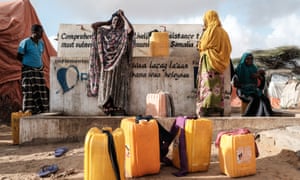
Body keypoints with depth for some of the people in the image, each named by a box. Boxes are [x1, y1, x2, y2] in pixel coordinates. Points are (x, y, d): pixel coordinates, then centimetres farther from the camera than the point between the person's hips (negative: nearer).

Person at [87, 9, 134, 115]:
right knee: (106, 85, -2)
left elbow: (130, 28, -20)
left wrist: (123, 16, -8)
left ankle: (120, 109, -10)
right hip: (107, 62, 4)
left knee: (117, 85, -10)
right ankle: (109, 109, 0)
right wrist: (108, 22, 17)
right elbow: (93, 25, 18)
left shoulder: (123, 32, 3)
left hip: (118, 63, -4)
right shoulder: (106, 31, 18)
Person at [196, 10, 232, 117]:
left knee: (208, 87, -12)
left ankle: (208, 111, -18)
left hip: (209, 63, -8)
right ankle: (217, 111, 6)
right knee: (217, 87, 6)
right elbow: (228, 48, 19)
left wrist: (203, 33, 10)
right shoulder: (223, 32, 18)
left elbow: (202, 46, -5)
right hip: (219, 63, 8)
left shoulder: (211, 30, -5)